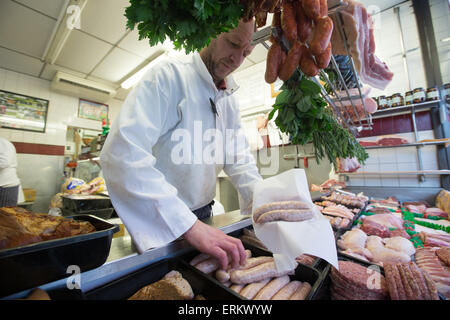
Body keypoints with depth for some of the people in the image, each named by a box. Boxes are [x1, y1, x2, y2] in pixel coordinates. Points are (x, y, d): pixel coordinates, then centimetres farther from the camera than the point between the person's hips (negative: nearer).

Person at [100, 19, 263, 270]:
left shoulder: (230, 100, 5)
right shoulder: (170, 76, -17)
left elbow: (239, 159, 2)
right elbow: (122, 154, -29)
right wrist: (188, 225, -35)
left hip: (201, 218, 7)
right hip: (157, 223, -6)